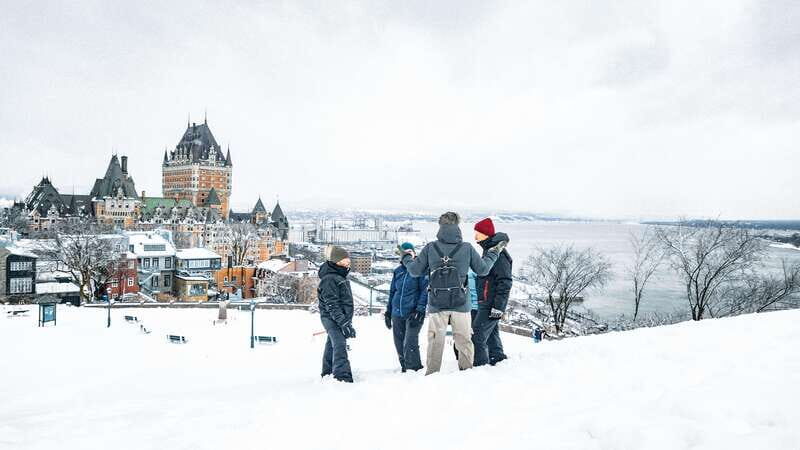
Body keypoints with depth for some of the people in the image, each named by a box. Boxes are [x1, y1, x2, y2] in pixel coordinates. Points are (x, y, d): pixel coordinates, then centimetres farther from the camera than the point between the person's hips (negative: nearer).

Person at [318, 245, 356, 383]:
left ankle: (327, 374, 29)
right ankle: (343, 377, -24)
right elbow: (331, 304, -22)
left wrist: (347, 320, 25)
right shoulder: (329, 279, -18)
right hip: (332, 318, -10)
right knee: (340, 346, -18)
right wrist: (344, 323, -26)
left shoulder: (340, 276, 14)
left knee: (332, 345, 18)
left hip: (342, 318, 10)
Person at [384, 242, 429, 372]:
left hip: (413, 313, -5)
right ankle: (404, 369, 21)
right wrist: (388, 312, 17)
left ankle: (413, 369, -6)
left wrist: (419, 309, -15)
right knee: (399, 345, 8)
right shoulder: (398, 271, 13)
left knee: (410, 344, -15)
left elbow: (425, 291, -6)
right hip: (397, 314, 6)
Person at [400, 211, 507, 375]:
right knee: (464, 340, 12)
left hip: (436, 304, 0)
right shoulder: (467, 248, -5)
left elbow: (415, 271, 3)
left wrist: (407, 258, 23)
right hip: (460, 304, 0)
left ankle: (432, 374, 12)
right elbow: (483, 269, 5)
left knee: (435, 341, 8)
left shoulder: (430, 248, -5)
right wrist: (493, 253, 22)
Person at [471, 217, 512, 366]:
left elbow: (505, 282, -20)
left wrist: (498, 307, -22)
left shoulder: (498, 252, -16)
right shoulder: (489, 250, 16)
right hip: (488, 304, 10)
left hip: (490, 305, -10)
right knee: (492, 337, 15)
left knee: (477, 337, -11)